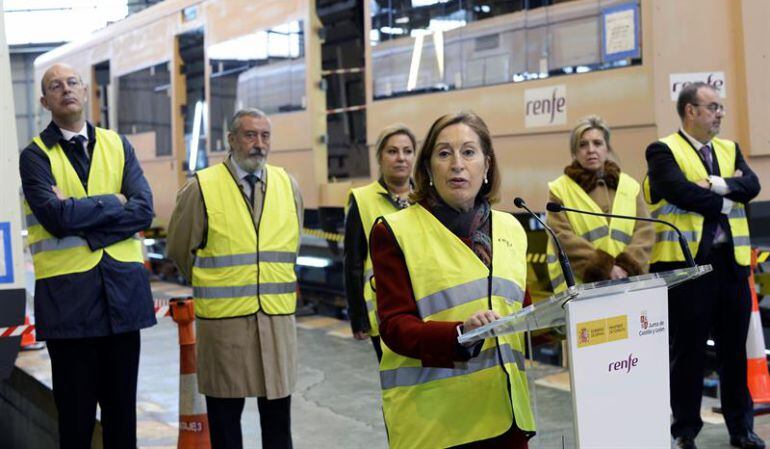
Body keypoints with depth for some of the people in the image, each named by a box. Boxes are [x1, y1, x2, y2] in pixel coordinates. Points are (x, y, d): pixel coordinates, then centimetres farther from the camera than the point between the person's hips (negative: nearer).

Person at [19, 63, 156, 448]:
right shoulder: (35, 155, 0)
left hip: (122, 289, 3)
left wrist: (82, 220, -13)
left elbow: (143, 210, -4)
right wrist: (113, 203, -6)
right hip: (68, 294, -3)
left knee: (122, 409, 11)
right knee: (76, 414, 5)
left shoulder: (117, 146, 10)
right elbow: (57, 216, -16)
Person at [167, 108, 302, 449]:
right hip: (223, 318, -3)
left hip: (277, 316, 3)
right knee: (224, 417, 8)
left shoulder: (288, 186, 8)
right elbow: (180, 249, 6)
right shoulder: (202, 188, -4)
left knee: (278, 414, 7)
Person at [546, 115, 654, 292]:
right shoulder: (559, 190, 5)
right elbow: (564, 237, -6)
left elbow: (645, 232, 6)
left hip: (627, 283, 2)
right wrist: (605, 268, -15)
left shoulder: (630, 187, 14)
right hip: (579, 287, -2)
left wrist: (628, 267, -10)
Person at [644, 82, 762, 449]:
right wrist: (726, 198, -7)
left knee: (735, 349, 12)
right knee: (688, 350, 4)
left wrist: (716, 184, -16)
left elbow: (751, 185, -1)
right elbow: (682, 192, -18)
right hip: (686, 263, -5)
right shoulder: (663, 151, -3)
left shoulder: (730, 150, 16)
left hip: (731, 262, 6)